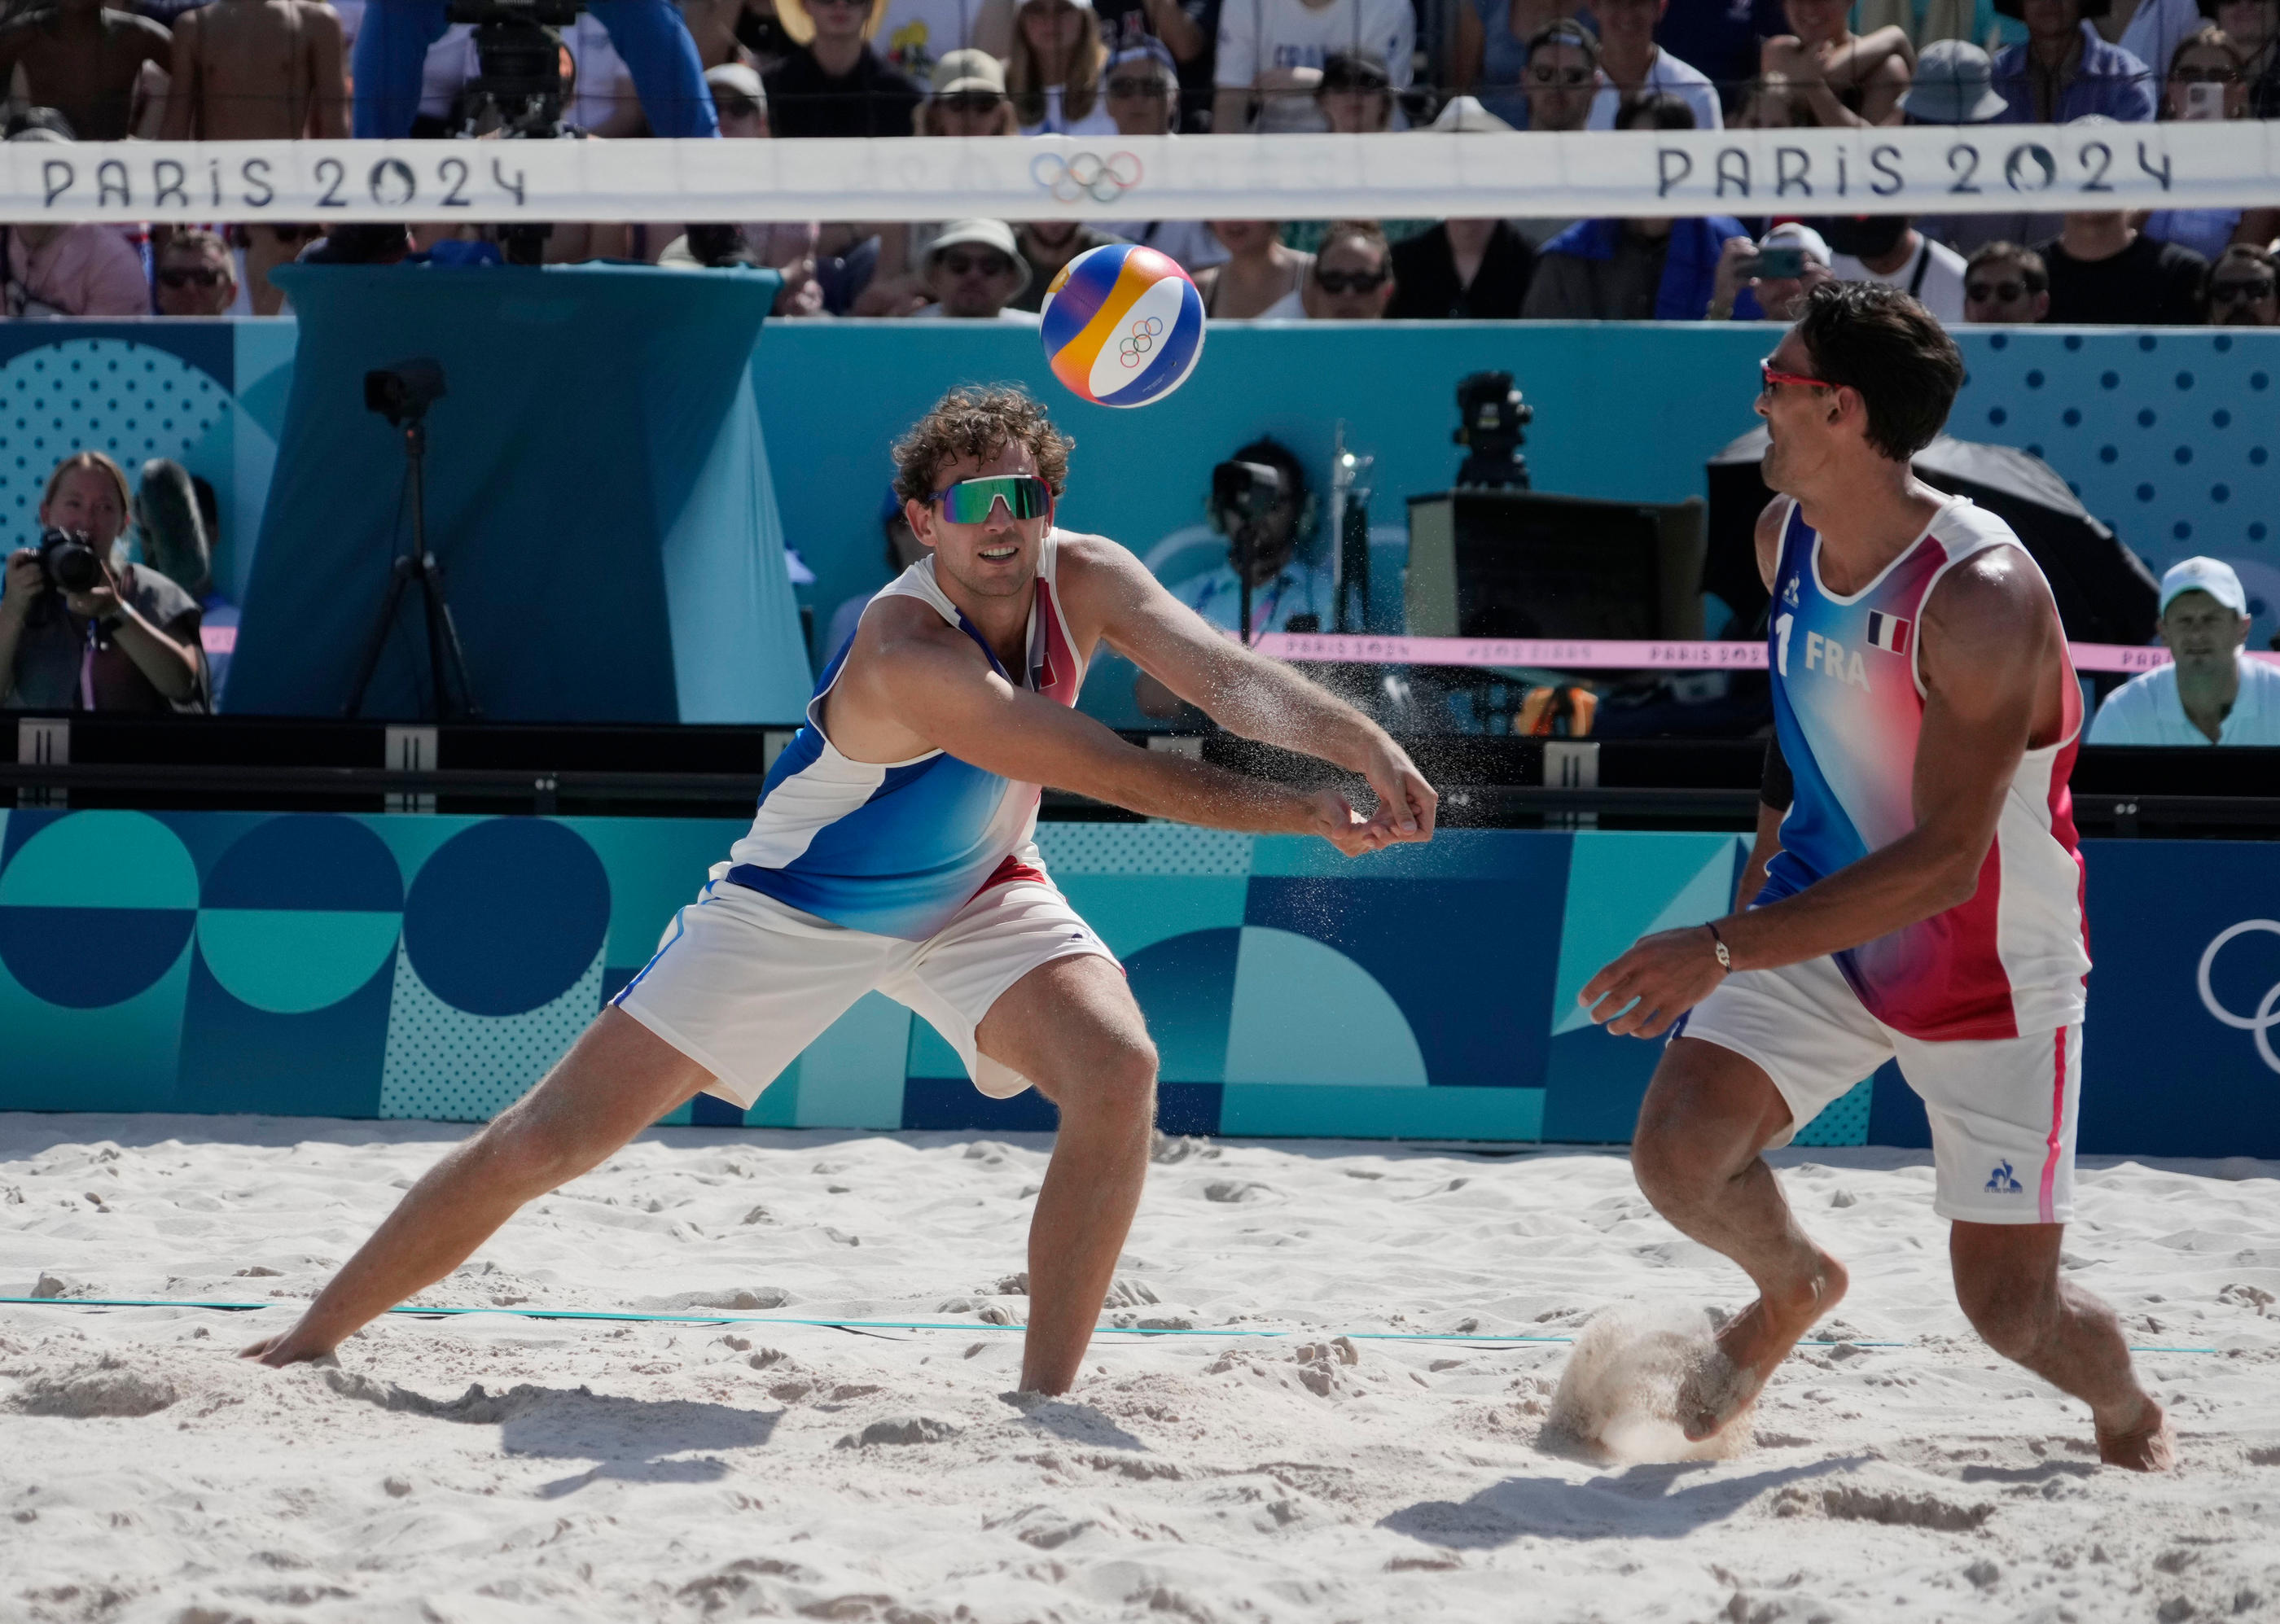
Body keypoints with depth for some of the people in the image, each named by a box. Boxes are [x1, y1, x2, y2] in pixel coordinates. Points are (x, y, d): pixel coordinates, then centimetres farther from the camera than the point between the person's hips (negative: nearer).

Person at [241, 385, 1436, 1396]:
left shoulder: (1085, 582, -17)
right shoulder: (905, 653, -36)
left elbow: (1232, 680, -31)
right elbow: (1116, 776, -37)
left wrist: (1369, 748, -49)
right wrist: (1300, 815, -35)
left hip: (973, 899, 5)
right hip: (796, 909, -5)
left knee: (1117, 1071, -24)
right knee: (546, 1141, -6)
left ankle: (1045, 1394, -13)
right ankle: (316, 1336, 12)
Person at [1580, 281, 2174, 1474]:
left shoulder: (1982, 594, -29)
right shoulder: (1783, 536, -5)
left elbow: (1948, 861, -33)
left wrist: (1727, 950, -39)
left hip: (1996, 971, -5)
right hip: (1829, 915, 5)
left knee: (2007, 1306, 0)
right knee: (1679, 1152, -18)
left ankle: (2132, 1421, 35)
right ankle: (1793, 1289, 17)